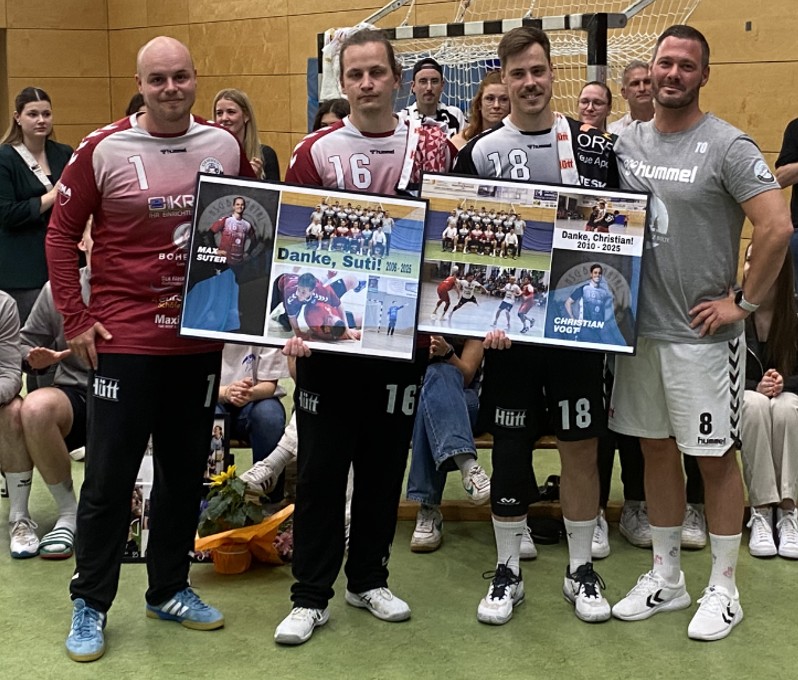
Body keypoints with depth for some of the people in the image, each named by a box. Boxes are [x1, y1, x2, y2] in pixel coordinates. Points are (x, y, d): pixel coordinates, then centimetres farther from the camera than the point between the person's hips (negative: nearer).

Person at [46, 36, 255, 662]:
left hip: (202, 340, 4)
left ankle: (170, 589, 29)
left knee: (185, 470, 13)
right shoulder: (103, 150, -6)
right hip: (125, 340, -4)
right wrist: (75, 319, -5)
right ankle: (90, 605, 17)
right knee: (109, 476, 1)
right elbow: (61, 234, 0)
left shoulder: (226, 148, 4)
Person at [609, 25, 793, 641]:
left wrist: (743, 303, -15)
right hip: (640, 327, 6)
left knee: (715, 455, 4)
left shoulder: (727, 146, -10)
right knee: (657, 448, 14)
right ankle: (666, 578, 28)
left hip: (702, 332, -6)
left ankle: (724, 589, 18)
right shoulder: (628, 142, 8)